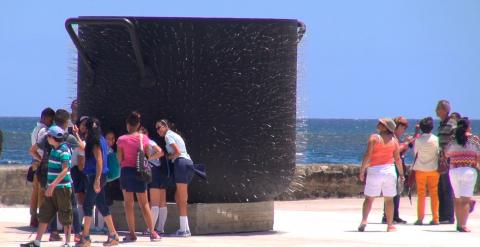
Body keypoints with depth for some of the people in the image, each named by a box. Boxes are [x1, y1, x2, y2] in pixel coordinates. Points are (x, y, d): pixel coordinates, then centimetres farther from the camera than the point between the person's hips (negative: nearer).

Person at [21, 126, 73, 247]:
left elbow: (65, 170, -24)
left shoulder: (64, 150, -15)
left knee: (65, 217, 0)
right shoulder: (54, 149, 11)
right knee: (44, 214, 8)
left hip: (62, 187, -9)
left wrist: (53, 185, -31)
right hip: (52, 188, 9)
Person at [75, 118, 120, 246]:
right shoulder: (101, 140, 12)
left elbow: (99, 161, -20)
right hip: (99, 177, 9)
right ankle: (113, 235, 14)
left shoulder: (95, 142, -14)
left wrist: (97, 180, -23)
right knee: (101, 205, 13)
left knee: (87, 205, -6)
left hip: (95, 177, -9)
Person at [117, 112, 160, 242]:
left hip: (126, 171, -2)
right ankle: (152, 232, 5)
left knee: (128, 203, 5)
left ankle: (132, 233, 2)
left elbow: (120, 159, -6)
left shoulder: (122, 140, -8)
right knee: (144, 203, 8)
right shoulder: (144, 138, -2)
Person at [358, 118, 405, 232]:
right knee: (389, 199, 9)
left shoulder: (374, 138, -7)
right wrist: (401, 174, 14)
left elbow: (367, 155, -11)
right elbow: (397, 158, 6)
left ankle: (364, 220, -15)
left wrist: (362, 171, -6)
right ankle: (390, 225, 9)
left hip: (374, 171, -3)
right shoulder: (394, 140, 5)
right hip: (389, 170, 3)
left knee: (369, 198, 3)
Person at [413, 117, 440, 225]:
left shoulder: (418, 140, -7)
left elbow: (415, 152, 0)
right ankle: (435, 218, 3)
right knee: (434, 193, 6)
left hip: (420, 169, -1)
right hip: (434, 169, 1)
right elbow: (439, 153, 2)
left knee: (421, 194, 4)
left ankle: (420, 218, -1)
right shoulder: (436, 139, -6)